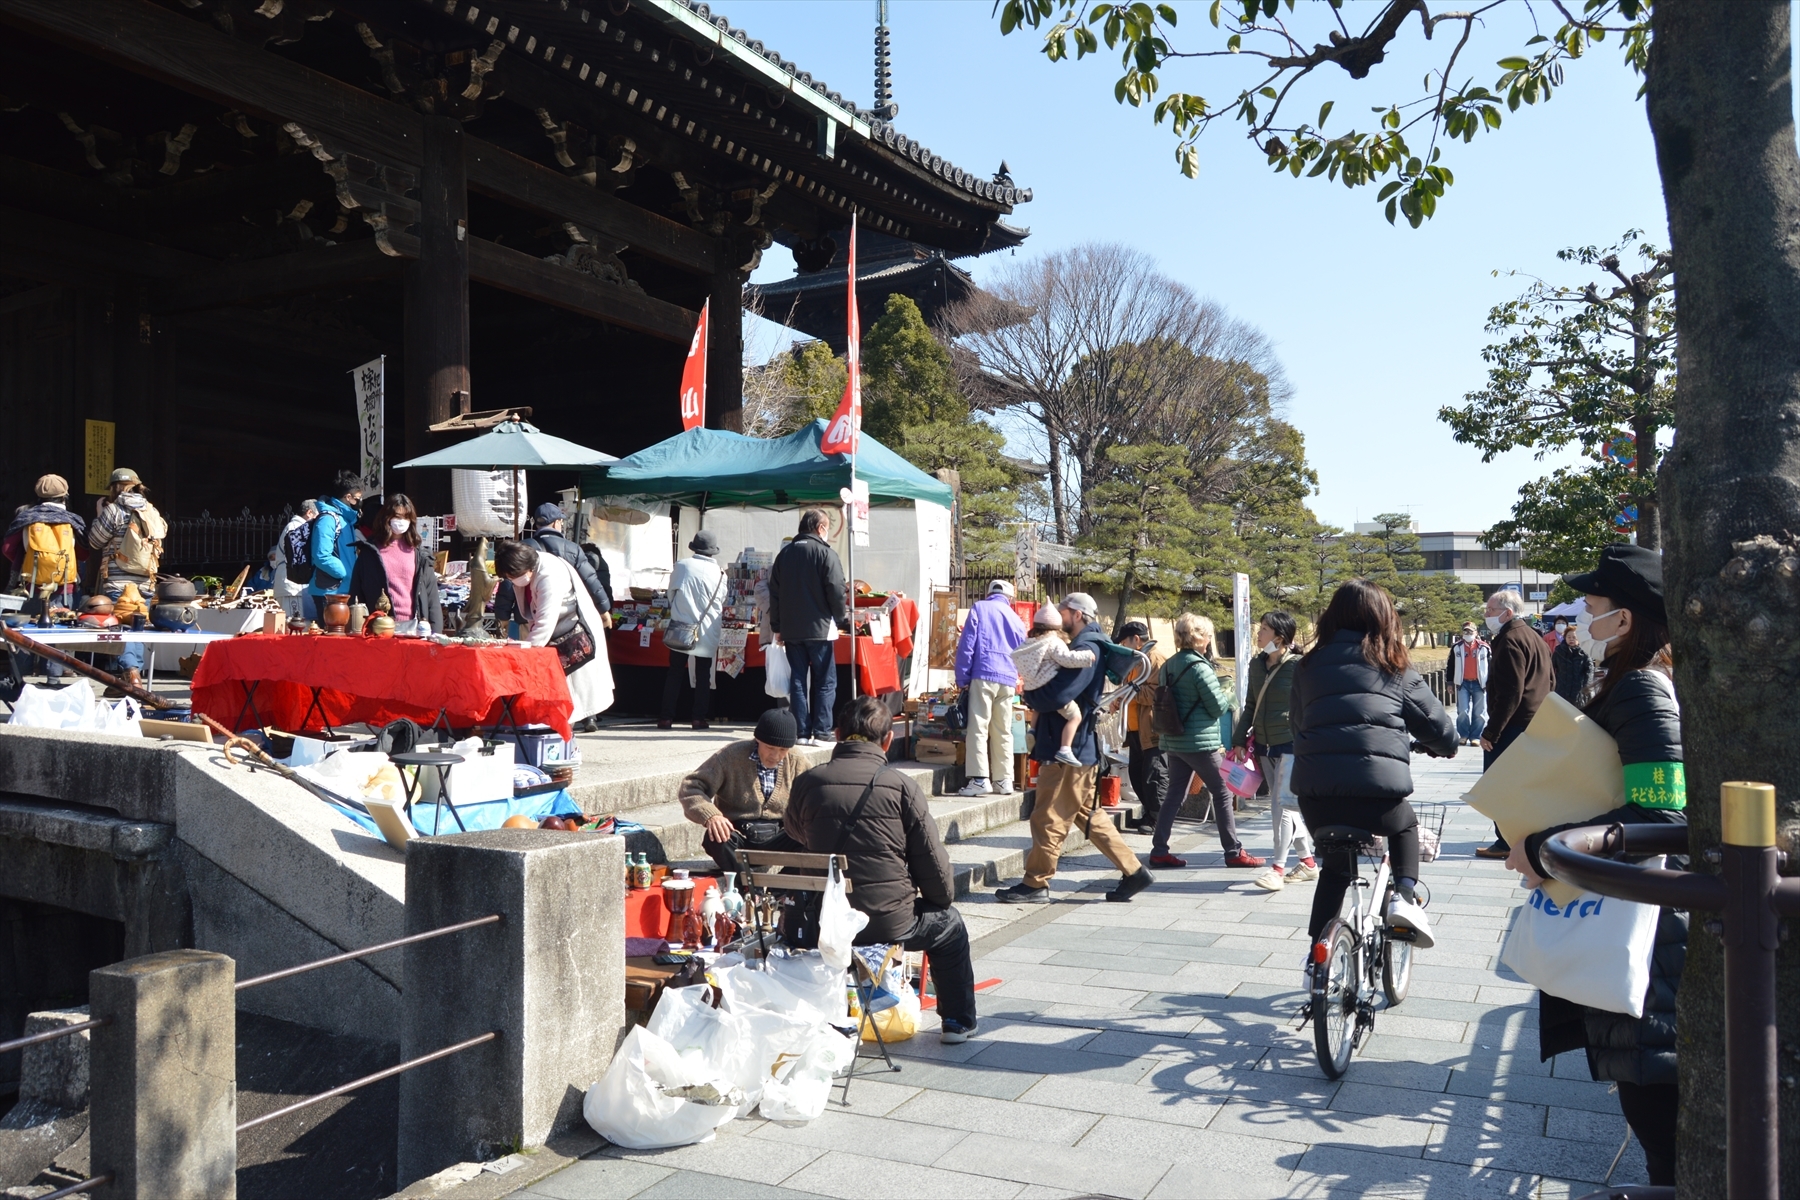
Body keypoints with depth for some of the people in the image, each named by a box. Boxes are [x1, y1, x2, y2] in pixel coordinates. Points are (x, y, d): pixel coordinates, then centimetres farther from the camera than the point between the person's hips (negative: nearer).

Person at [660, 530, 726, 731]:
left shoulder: (681, 565, -2)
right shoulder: (718, 572, -4)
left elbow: (671, 593, 8)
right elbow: (720, 602, 6)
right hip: (707, 631, -1)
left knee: (675, 673, 7)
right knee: (703, 675, 8)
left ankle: (666, 718, 5)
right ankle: (699, 718, 5)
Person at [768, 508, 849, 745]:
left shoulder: (784, 554, 9)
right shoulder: (825, 553, -8)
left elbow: (774, 593, 11)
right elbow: (837, 592, -12)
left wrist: (777, 628, 16)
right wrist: (842, 619, 4)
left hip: (791, 630, 5)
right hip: (819, 628, -5)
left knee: (797, 681, 8)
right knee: (825, 682, 4)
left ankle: (801, 732, 6)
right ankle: (821, 732, 0)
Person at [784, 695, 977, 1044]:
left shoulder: (807, 782, -3)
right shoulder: (900, 785, -11)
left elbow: (794, 833, 18)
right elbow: (933, 863, -6)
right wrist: (944, 898, 14)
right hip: (890, 922, -4)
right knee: (949, 923, 27)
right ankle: (958, 1022, 35)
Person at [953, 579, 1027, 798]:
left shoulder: (979, 608, 5)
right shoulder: (1017, 619, 19)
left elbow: (966, 644, -2)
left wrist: (962, 679, -1)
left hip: (983, 675, -5)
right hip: (1008, 680, 5)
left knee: (978, 728, -6)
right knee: (1003, 732, 9)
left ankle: (980, 779, -12)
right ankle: (1003, 780, 11)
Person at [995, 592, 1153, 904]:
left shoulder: (1086, 650, -17)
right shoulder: (1085, 647, 17)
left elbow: (1056, 696, -27)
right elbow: (1062, 690, 20)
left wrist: (1029, 696, -8)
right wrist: (1037, 698, 1)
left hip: (1070, 750, -11)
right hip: (1080, 747, 11)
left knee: (1048, 818, -3)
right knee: (1089, 817, 16)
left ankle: (1035, 884, 4)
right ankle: (1133, 871, 18)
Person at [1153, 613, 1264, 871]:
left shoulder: (1168, 666, 8)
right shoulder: (1200, 667, -16)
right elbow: (1217, 706, -12)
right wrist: (1227, 695, 8)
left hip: (1174, 742, 7)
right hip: (1200, 742, -7)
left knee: (1174, 796, 10)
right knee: (1223, 794, 4)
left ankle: (1159, 850, 7)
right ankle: (1234, 852, 9)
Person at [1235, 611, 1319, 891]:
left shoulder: (1298, 665, -11)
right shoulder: (1256, 663, 9)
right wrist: (1240, 740, 13)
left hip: (1291, 744, -7)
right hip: (1265, 745, 7)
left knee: (1283, 804, -9)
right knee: (1281, 805, 11)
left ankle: (1277, 868, -6)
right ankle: (1308, 861, 23)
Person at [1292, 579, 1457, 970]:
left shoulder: (1310, 665, 15)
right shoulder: (1392, 668, 8)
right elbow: (1437, 726, 15)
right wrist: (1446, 746, 36)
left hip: (1315, 790, 3)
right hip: (1376, 787, -2)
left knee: (1335, 864, 27)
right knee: (1405, 827, 32)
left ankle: (1317, 957, 27)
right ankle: (1405, 896, 11)